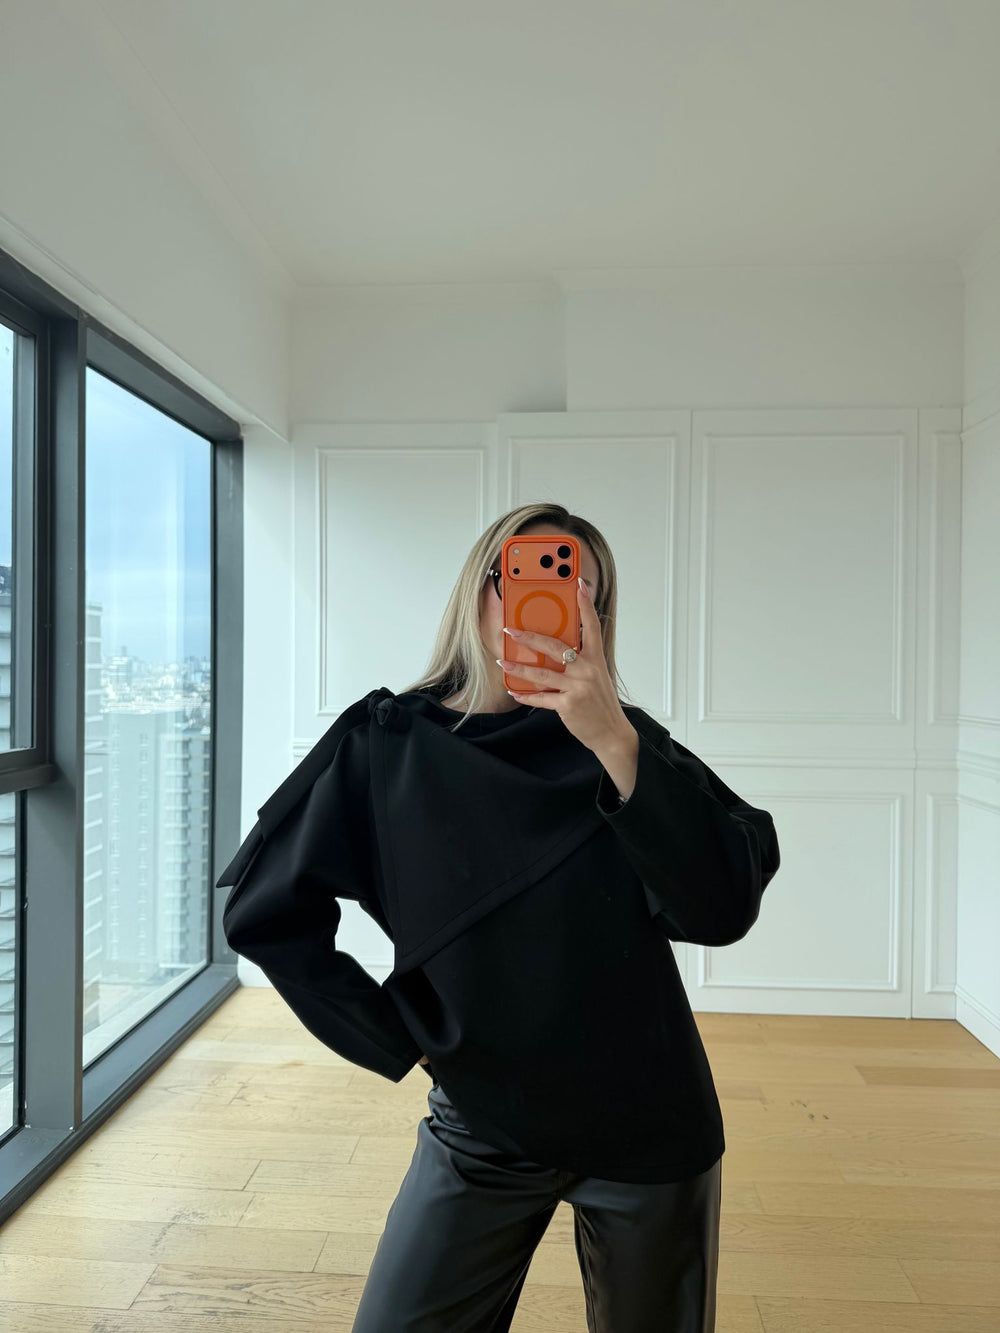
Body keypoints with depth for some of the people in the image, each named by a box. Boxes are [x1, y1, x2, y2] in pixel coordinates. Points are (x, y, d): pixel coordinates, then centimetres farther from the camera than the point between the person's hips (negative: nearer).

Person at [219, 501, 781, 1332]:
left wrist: (617, 744, -32)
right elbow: (266, 911, -3)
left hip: (645, 1129, 0)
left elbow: (723, 907, -22)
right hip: (481, 1131, 0)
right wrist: (396, 1038, -5)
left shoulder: (618, 740, -10)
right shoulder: (387, 744, -9)